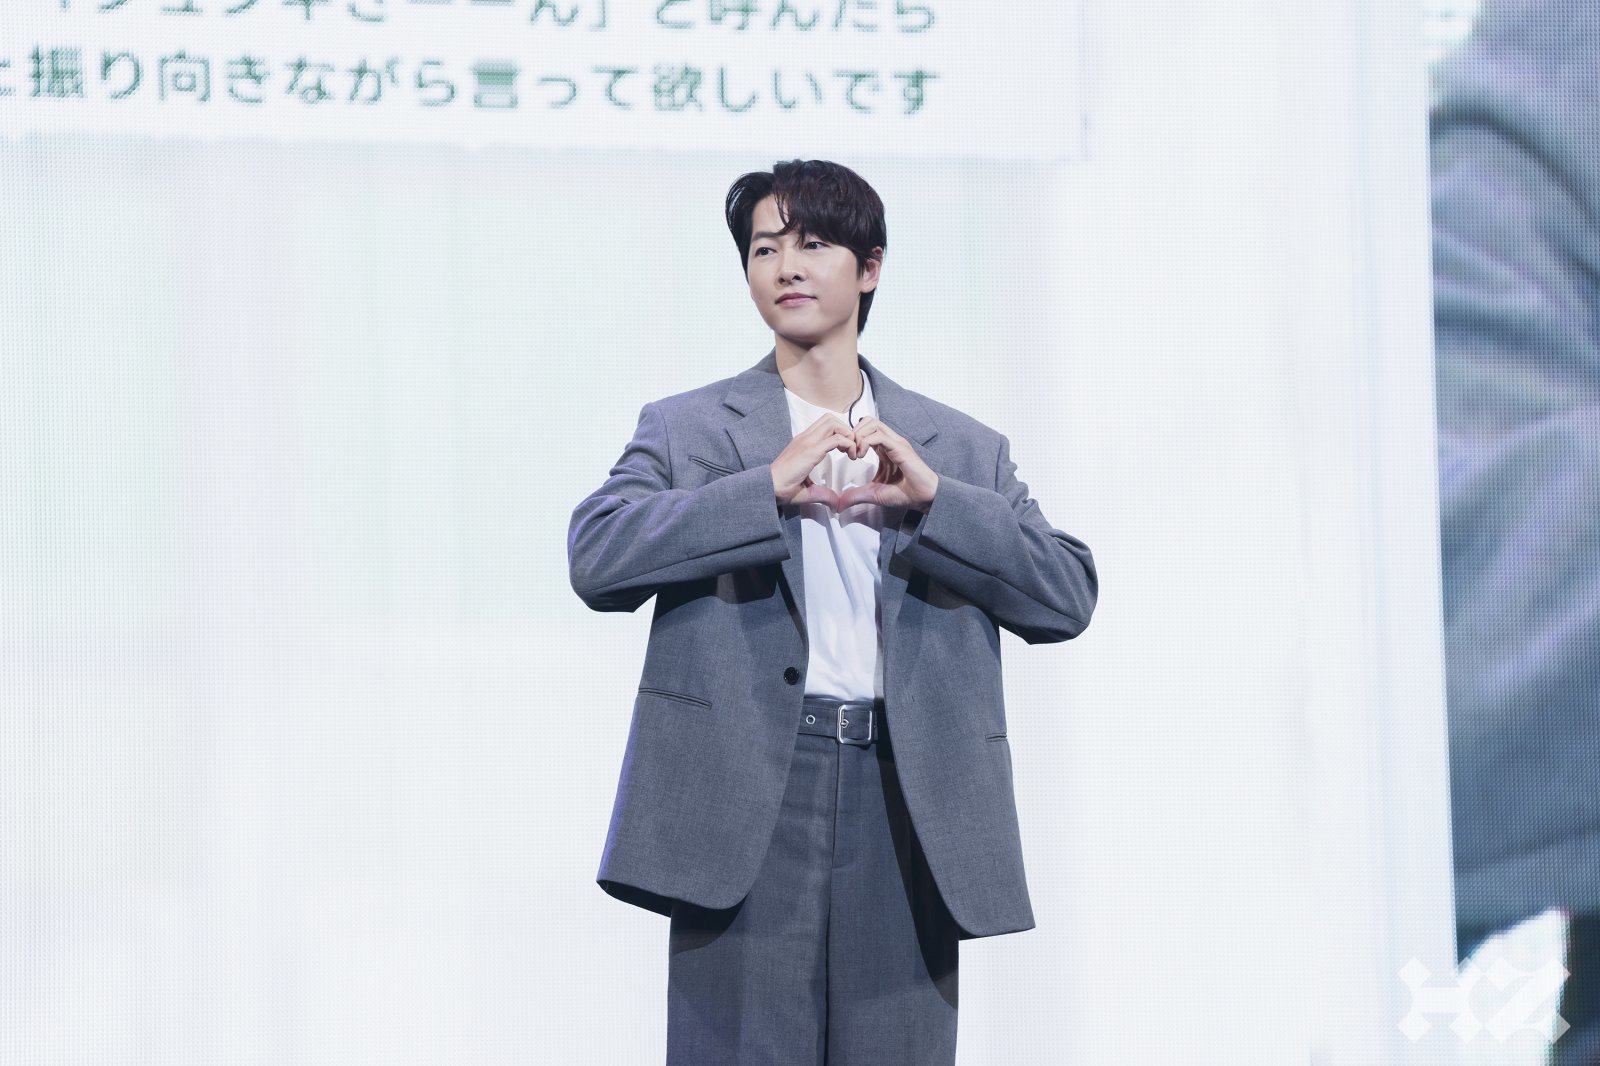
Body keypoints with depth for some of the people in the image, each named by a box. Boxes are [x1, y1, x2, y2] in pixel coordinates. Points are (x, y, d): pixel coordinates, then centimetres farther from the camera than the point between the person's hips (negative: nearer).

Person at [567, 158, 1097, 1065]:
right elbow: (597, 556, -7)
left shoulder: (966, 451, 16)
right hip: (745, 810, -2)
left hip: (906, 816, 2)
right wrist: (769, 488, -14)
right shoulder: (685, 430, 10)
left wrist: (931, 498, -8)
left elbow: (1068, 597, 5)